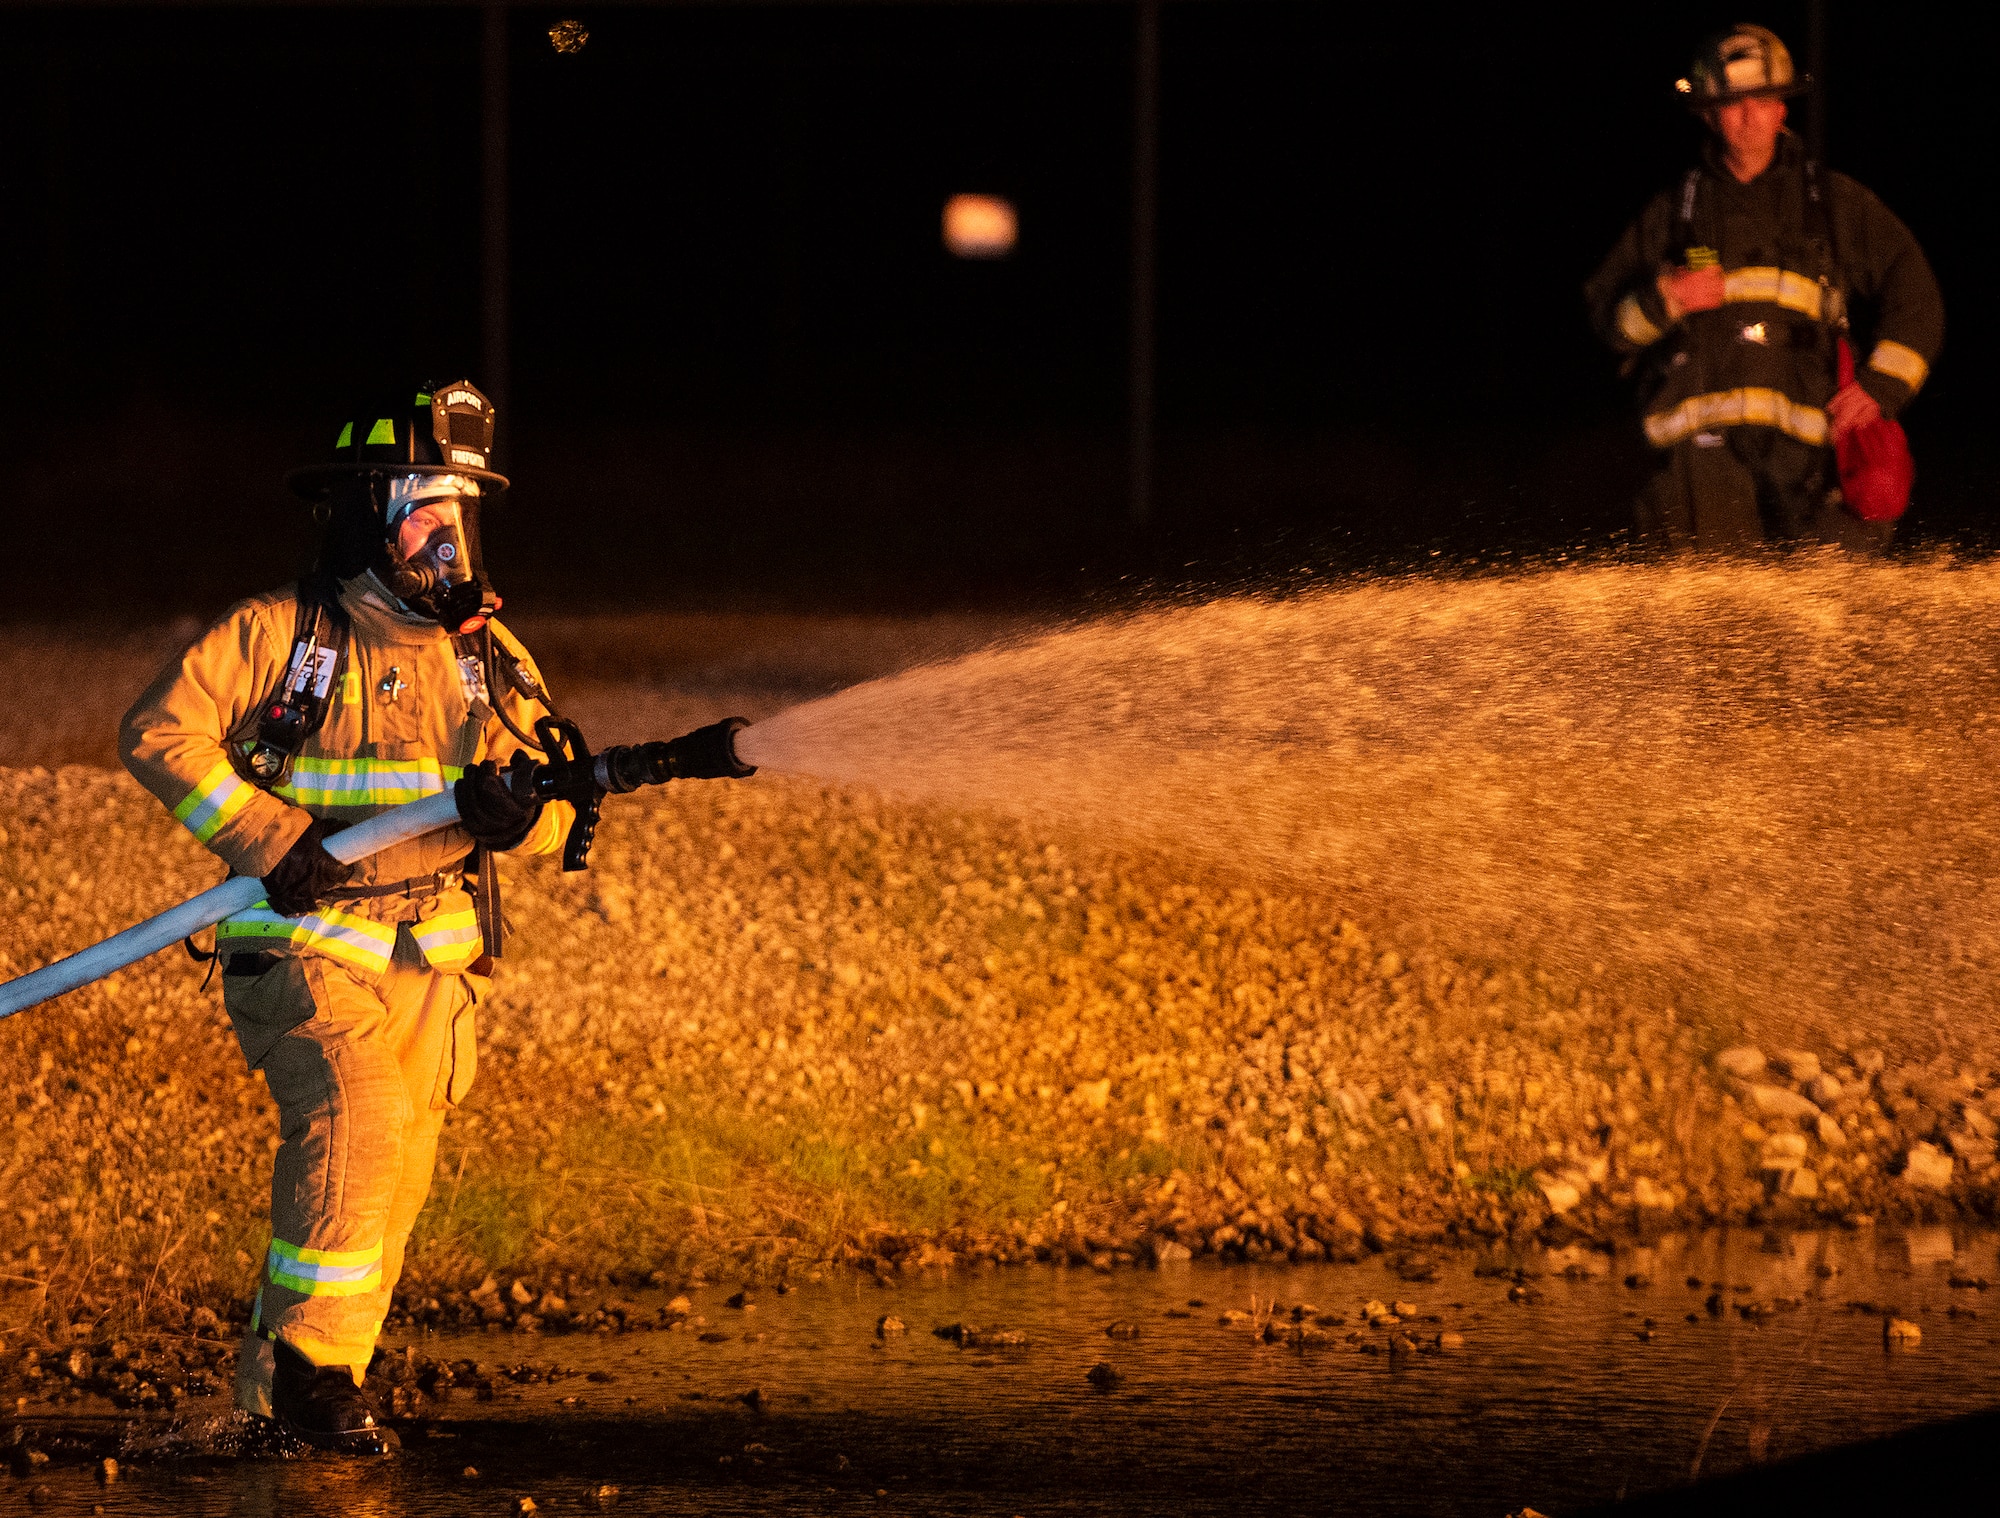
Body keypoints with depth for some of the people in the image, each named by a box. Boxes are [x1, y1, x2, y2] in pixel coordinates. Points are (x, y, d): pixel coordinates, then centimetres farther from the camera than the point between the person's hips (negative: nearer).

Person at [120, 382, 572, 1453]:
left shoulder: (489, 657, 11)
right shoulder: (280, 634, -5)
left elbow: (554, 817, 10)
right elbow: (160, 733, -11)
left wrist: (516, 811, -15)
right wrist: (271, 841, -18)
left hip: (432, 958, 6)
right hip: (306, 949, -5)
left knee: (388, 1191, 5)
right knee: (359, 1118, -27)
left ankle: (274, 1397, 18)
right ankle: (311, 1364, -20)